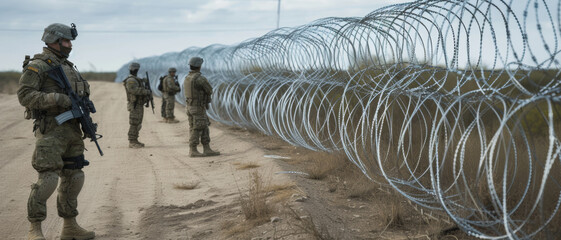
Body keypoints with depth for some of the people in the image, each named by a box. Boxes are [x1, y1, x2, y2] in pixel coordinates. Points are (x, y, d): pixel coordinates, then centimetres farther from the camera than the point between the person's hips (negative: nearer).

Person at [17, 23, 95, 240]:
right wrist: (56, 98, -25)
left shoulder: (67, 66, 18)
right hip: (50, 130, -8)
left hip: (71, 130, 8)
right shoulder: (37, 66, -7)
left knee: (74, 178, 8)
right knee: (48, 179, -13)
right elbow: (24, 95, -16)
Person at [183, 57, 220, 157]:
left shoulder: (187, 79, 10)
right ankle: (193, 151, 0)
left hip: (190, 107, 9)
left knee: (204, 128, 10)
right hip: (198, 108, -9)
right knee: (197, 129, -3)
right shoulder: (200, 79, -19)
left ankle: (207, 150, 10)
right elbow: (209, 91, -7)